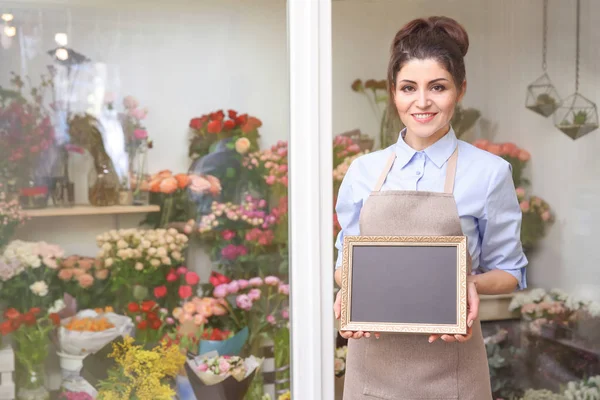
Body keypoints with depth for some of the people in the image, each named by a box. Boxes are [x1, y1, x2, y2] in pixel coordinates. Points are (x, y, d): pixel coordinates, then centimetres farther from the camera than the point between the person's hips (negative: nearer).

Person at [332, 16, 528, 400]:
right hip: (373, 357, 3)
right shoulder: (364, 171, 3)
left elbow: (508, 271, 2)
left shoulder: (489, 173, -6)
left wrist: (473, 284, -18)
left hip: (448, 363, -2)